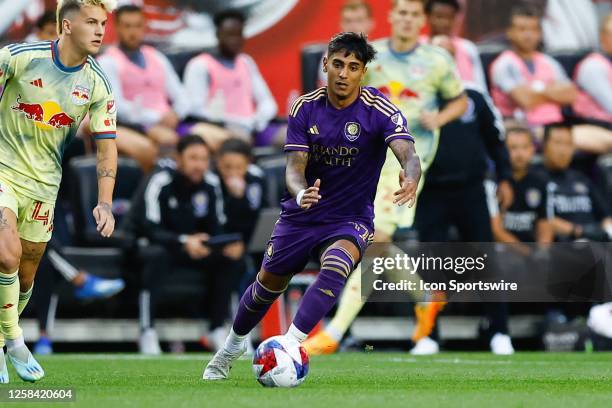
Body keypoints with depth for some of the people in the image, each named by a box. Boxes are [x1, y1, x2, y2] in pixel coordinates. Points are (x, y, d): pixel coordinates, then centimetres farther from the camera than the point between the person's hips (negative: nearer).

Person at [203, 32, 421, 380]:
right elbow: (295, 166, -13)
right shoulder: (305, 109, -8)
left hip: (351, 219, -3)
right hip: (301, 216, 3)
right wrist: (300, 193, -37)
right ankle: (234, 345, 41)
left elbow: (408, 154, -31)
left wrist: (411, 180, -56)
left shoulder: (380, 110, -17)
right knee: (268, 284, 13)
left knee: (335, 267, -34)